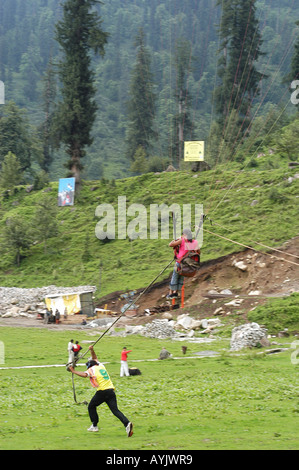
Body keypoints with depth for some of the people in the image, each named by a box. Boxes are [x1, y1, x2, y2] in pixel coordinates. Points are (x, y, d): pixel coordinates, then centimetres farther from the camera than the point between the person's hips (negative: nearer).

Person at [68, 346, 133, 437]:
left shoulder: (92, 369, 5)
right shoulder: (101, 366, 24)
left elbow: (85, 374, -15)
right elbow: (95, 359, 43)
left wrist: (73, 371, -10)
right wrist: (92, 350, 40)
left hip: (102, 391, -5)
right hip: (111, 390, 5)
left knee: (91, 407, 18)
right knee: (115, 410, -5)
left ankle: (94, 426, 19)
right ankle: (127, 423, -27)